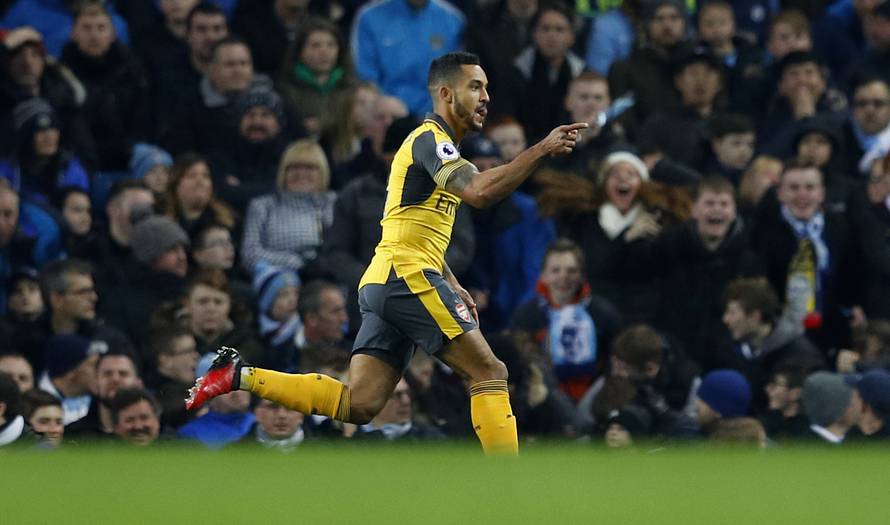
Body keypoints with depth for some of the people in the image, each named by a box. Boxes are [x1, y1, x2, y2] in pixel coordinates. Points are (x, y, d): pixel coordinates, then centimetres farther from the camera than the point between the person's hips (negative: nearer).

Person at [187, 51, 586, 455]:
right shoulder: (429, 139, -8)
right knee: (489, 373, -8)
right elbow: (480, 192, -26)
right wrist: (542, 150, -26)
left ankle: (242, 376, 1)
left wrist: (452, 285, 24)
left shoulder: (437, 144, 24)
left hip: (381, 284, 10)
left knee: (358, 405, 0)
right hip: (407, 277, -10)